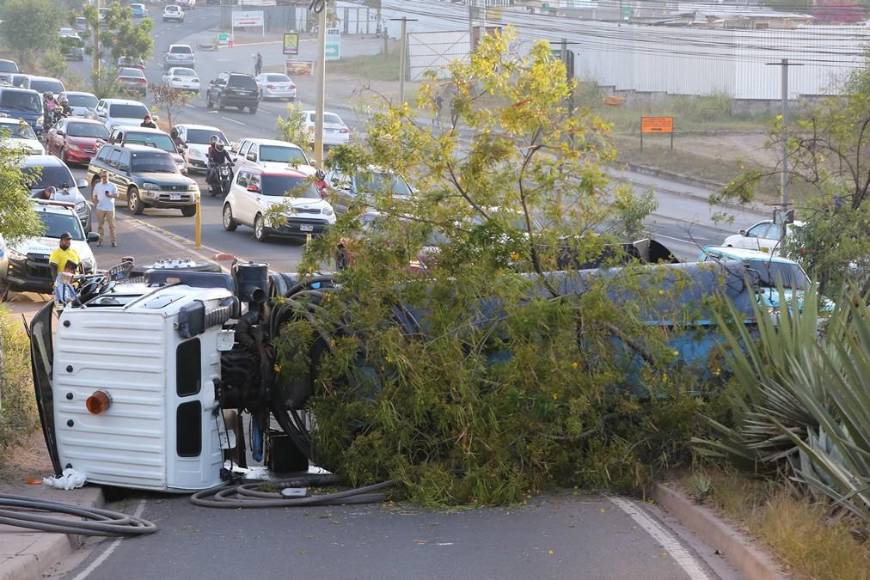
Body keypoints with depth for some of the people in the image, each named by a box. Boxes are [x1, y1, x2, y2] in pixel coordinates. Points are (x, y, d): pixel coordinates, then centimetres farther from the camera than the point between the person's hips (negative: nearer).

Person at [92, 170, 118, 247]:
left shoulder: (112, 185, 3)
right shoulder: (97, 186, 10)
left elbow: (116, 195, 3)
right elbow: (95, 196, 14)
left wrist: (110, 195, -16)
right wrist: (95, 202, -5)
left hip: (110, 208, -2)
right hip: (100, 208, 2)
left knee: (111, 225, -2)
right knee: (100, 225, 4)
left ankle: (113, 241, 3)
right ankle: (100, 240, 12)